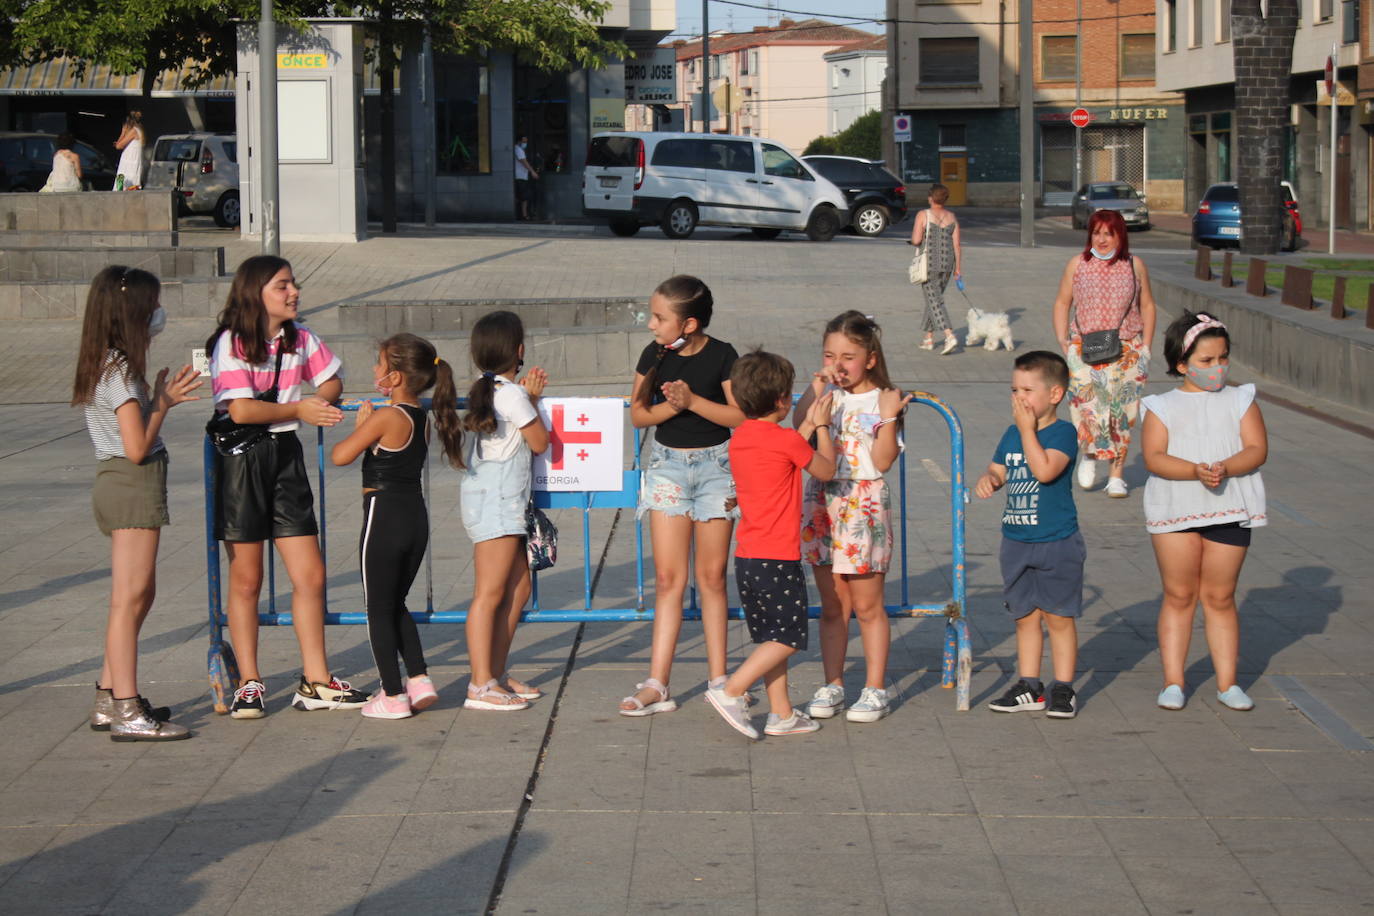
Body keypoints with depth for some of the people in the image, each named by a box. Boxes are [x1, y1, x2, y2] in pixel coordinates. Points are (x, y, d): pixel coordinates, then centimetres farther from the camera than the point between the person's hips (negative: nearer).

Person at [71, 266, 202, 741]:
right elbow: (137, 447, -19)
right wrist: (163, 403, -7)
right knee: (130, 598, -8)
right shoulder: (120, 372, -16)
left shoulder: (102, 366, 13)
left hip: (115, 484, 10)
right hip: (134, 485, -10)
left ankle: (109, 698, 20)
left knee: (138, 595, 16)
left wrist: (164, 396, 9)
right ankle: (127, 712, -7)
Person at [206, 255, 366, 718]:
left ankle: (315, 681, 13)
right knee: (246, 580, 4)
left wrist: (319, 401, -6)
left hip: (285, 454, 5)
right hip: (241, 458, -5)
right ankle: (248, 684, 14)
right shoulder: (232, 343, -12)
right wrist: (298, 410, -14)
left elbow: (332, 382, 16)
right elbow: (241, 410, -20)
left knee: (310, 575, 3)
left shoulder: (300, 338, 5)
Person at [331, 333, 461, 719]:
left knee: (379, 609, 3)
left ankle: (393, 696, 5)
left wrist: (359, 425, -3)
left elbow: (340, 455, -19)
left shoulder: (386, 417, -16)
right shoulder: (422, 418, 7)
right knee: (395, 605, 21)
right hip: (416, 515, 8)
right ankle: (419, 680, 15)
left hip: (384, 516, -8)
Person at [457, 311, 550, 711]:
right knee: (490, 593, -10)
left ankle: (497, 674, 17)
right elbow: (540, 442, -6)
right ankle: (482, 686, -11)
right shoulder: (512, 394, -14)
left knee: (518, 589, 13)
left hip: (493, 500, 10)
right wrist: (531, 399, 8)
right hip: (497, 501, -10)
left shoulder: (485, 391, 14)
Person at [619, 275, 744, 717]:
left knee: (712, 577, 5)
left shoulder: (722, 356, -9)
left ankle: (718, 679, 15)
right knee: (668, 577, -1)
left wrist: (693, 400, -20)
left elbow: (741, 416, -12)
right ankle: (657, 684, -2)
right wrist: (671, 406, -16)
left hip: (715, 465, -2)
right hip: (668, 464, 2)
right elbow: (637, 415, 2)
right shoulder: (654, 355, -1)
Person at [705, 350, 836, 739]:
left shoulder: (739, 438, 8)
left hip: (747, 557, 8)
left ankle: (782, 714, 16)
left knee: (771, 638, 14)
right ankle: (731, 691, -9)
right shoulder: (787, 440, -14)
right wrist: (821, 426, 14)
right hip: (778, 558, -8)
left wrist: (808, 425, 24)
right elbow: (826, 471, 2)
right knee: (787, 638, 0)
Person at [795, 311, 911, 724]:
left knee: (866, 606, 2)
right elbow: (800, 427, -12)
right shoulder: (825, 395, 6)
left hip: (863, 506, -4)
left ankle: (875, 689, 10)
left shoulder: (881, 400, -5)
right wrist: (817, 386, -14)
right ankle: (832, 684, 18)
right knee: (832, 606, 10)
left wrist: (889, 417, -21)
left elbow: (883, 461, -11)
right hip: (822, 500, 4)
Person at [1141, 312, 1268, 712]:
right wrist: (1196, 470, -25)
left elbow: (1257, 449, -3)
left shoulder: (1240, 400, 8)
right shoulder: (1163, 407, 3)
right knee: (1179, 596, 4)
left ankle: (1227, 682, 14)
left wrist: (1225, 468, -21)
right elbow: (1154, 457, -9)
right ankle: (1173, 681, 11)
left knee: (1220, 598, 7)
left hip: (1229, 511, 1)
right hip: (1175, 510, -1)